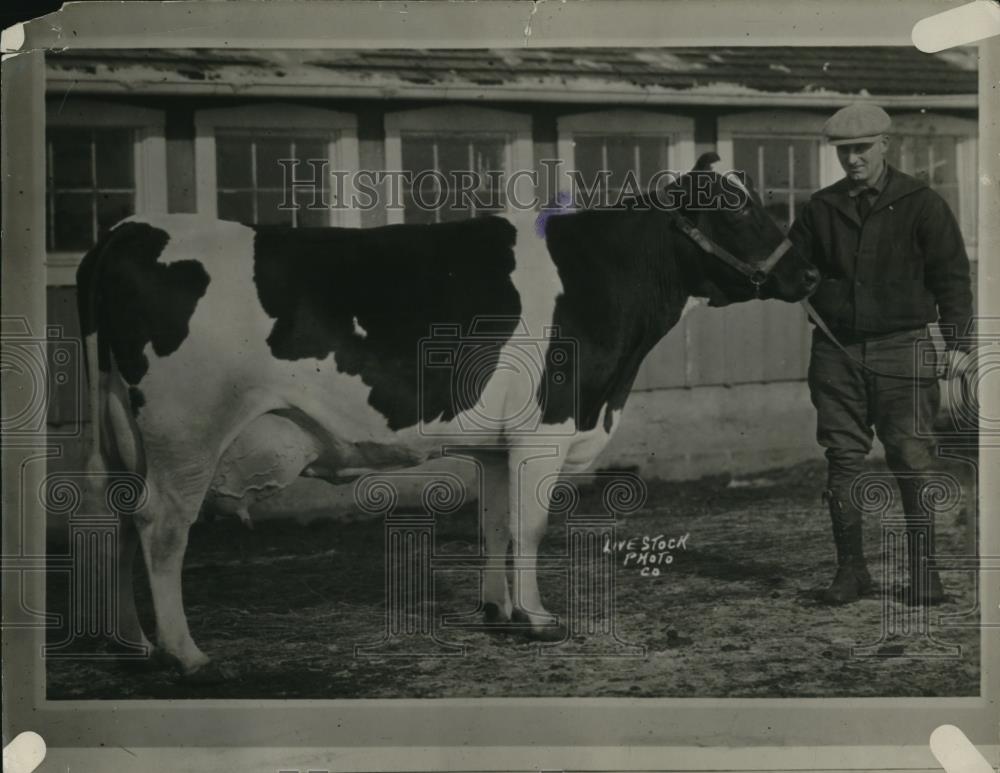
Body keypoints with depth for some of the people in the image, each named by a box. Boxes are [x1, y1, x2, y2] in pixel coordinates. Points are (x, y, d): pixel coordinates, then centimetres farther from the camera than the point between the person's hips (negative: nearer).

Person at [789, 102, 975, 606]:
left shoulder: (921, 204, 2)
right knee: (843, 462, 4)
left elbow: (952, 276, 0)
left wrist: (957, 342, -8)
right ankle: (850, 569, 14)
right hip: (836, 351, 3)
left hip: (902, 351, -3)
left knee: (912, 464, -4)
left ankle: (923, 570, 8)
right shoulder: (821, 209, 10)